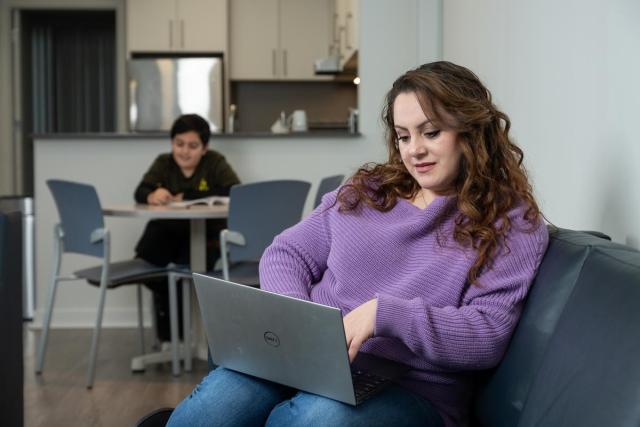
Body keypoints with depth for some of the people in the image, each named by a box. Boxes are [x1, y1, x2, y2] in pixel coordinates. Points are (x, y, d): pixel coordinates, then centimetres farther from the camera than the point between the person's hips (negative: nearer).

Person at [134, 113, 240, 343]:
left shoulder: (215, 163, -4)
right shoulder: (163, 163, 5)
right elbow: (140, 192, -9)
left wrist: (184, 197, -20)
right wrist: (152, 196, -36)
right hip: (169, 232, 3)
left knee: (186, 265, -31)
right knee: (145, 260, -24)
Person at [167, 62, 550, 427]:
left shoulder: (511, 223, 2)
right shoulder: (364, 192, 17)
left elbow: (487, 336, -9)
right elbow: (287, 255, 16)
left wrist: (384, 313, -21)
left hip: (411, 390, -3)